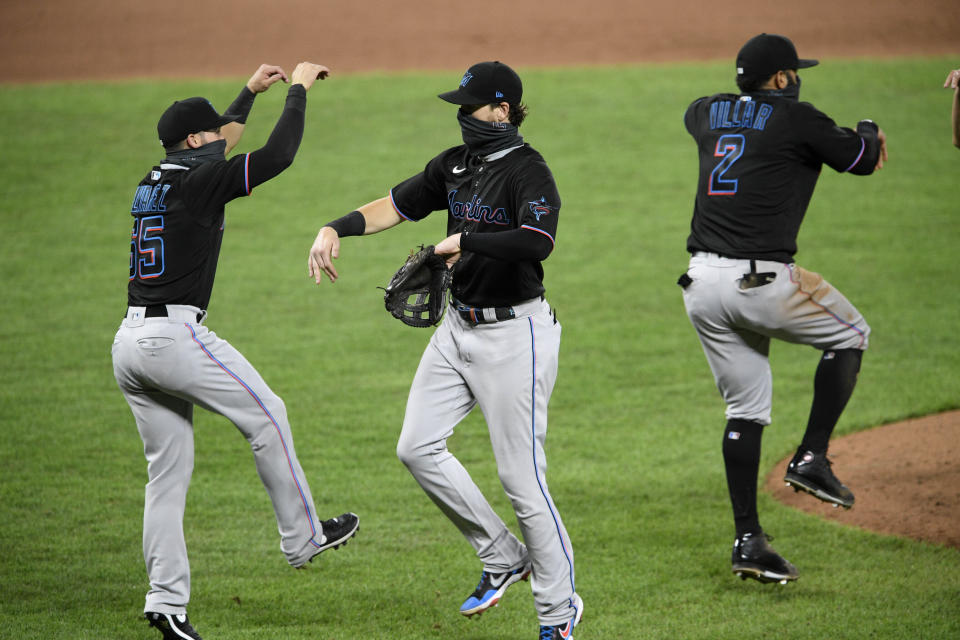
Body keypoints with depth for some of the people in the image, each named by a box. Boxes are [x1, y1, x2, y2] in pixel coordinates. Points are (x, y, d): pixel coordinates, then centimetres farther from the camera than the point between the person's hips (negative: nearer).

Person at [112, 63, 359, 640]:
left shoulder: (157, 180, 17)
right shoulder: (197, 180, -8)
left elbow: (212, 147, 38)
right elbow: (278, 155, -12)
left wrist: (250, 92, 44)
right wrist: (299, 88, 0)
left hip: (130, 343, 9)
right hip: (174, 335, -9)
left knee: (168, 468, 10)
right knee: (265, 415, 7)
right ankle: (303, 538, 15)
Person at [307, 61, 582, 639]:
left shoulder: (529, 170, -18)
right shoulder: (454, 165, 8)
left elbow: (538, 241, -35)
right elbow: (396, 206, 15)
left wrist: (463, 241, -28)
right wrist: (336, 229, -2)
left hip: (513, 335, -9)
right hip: (459, 327, 9)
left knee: (521, 477, -5)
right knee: (418, 447, 5)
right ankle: (502, 558, 19)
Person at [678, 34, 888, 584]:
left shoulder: (708, 114, 15)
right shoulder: (796, 119, -4)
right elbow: (862, 159, 5)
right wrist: (868, 131, 29)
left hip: (703, 284, 6)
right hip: (761, 281, -6)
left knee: (746, 410, 13)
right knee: (849, 335, 19)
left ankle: (749, 540, 8)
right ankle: (812, 458, 10)